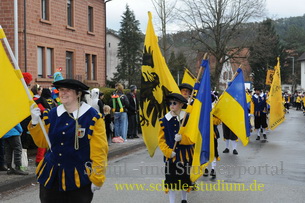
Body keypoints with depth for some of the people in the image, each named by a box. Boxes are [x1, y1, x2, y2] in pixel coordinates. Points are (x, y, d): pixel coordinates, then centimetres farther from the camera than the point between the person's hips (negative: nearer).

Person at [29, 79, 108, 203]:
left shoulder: (93, 118, -11)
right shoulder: (51, 114, 4)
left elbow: (99, 151, -10)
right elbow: (42, 143, 10)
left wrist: (97, 178, -10)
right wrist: (35, 123, -4)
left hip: (78, 178, -4)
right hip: (51, 176, 5)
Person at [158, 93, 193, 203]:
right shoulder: (164, 120, -4)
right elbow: (161, 139, -2)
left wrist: (182, 138, -24)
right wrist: (168, 152, -13)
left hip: (185, 154, 0)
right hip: (171, 155, 0)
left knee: (185, 177, 12)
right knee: (171, 179, 3)